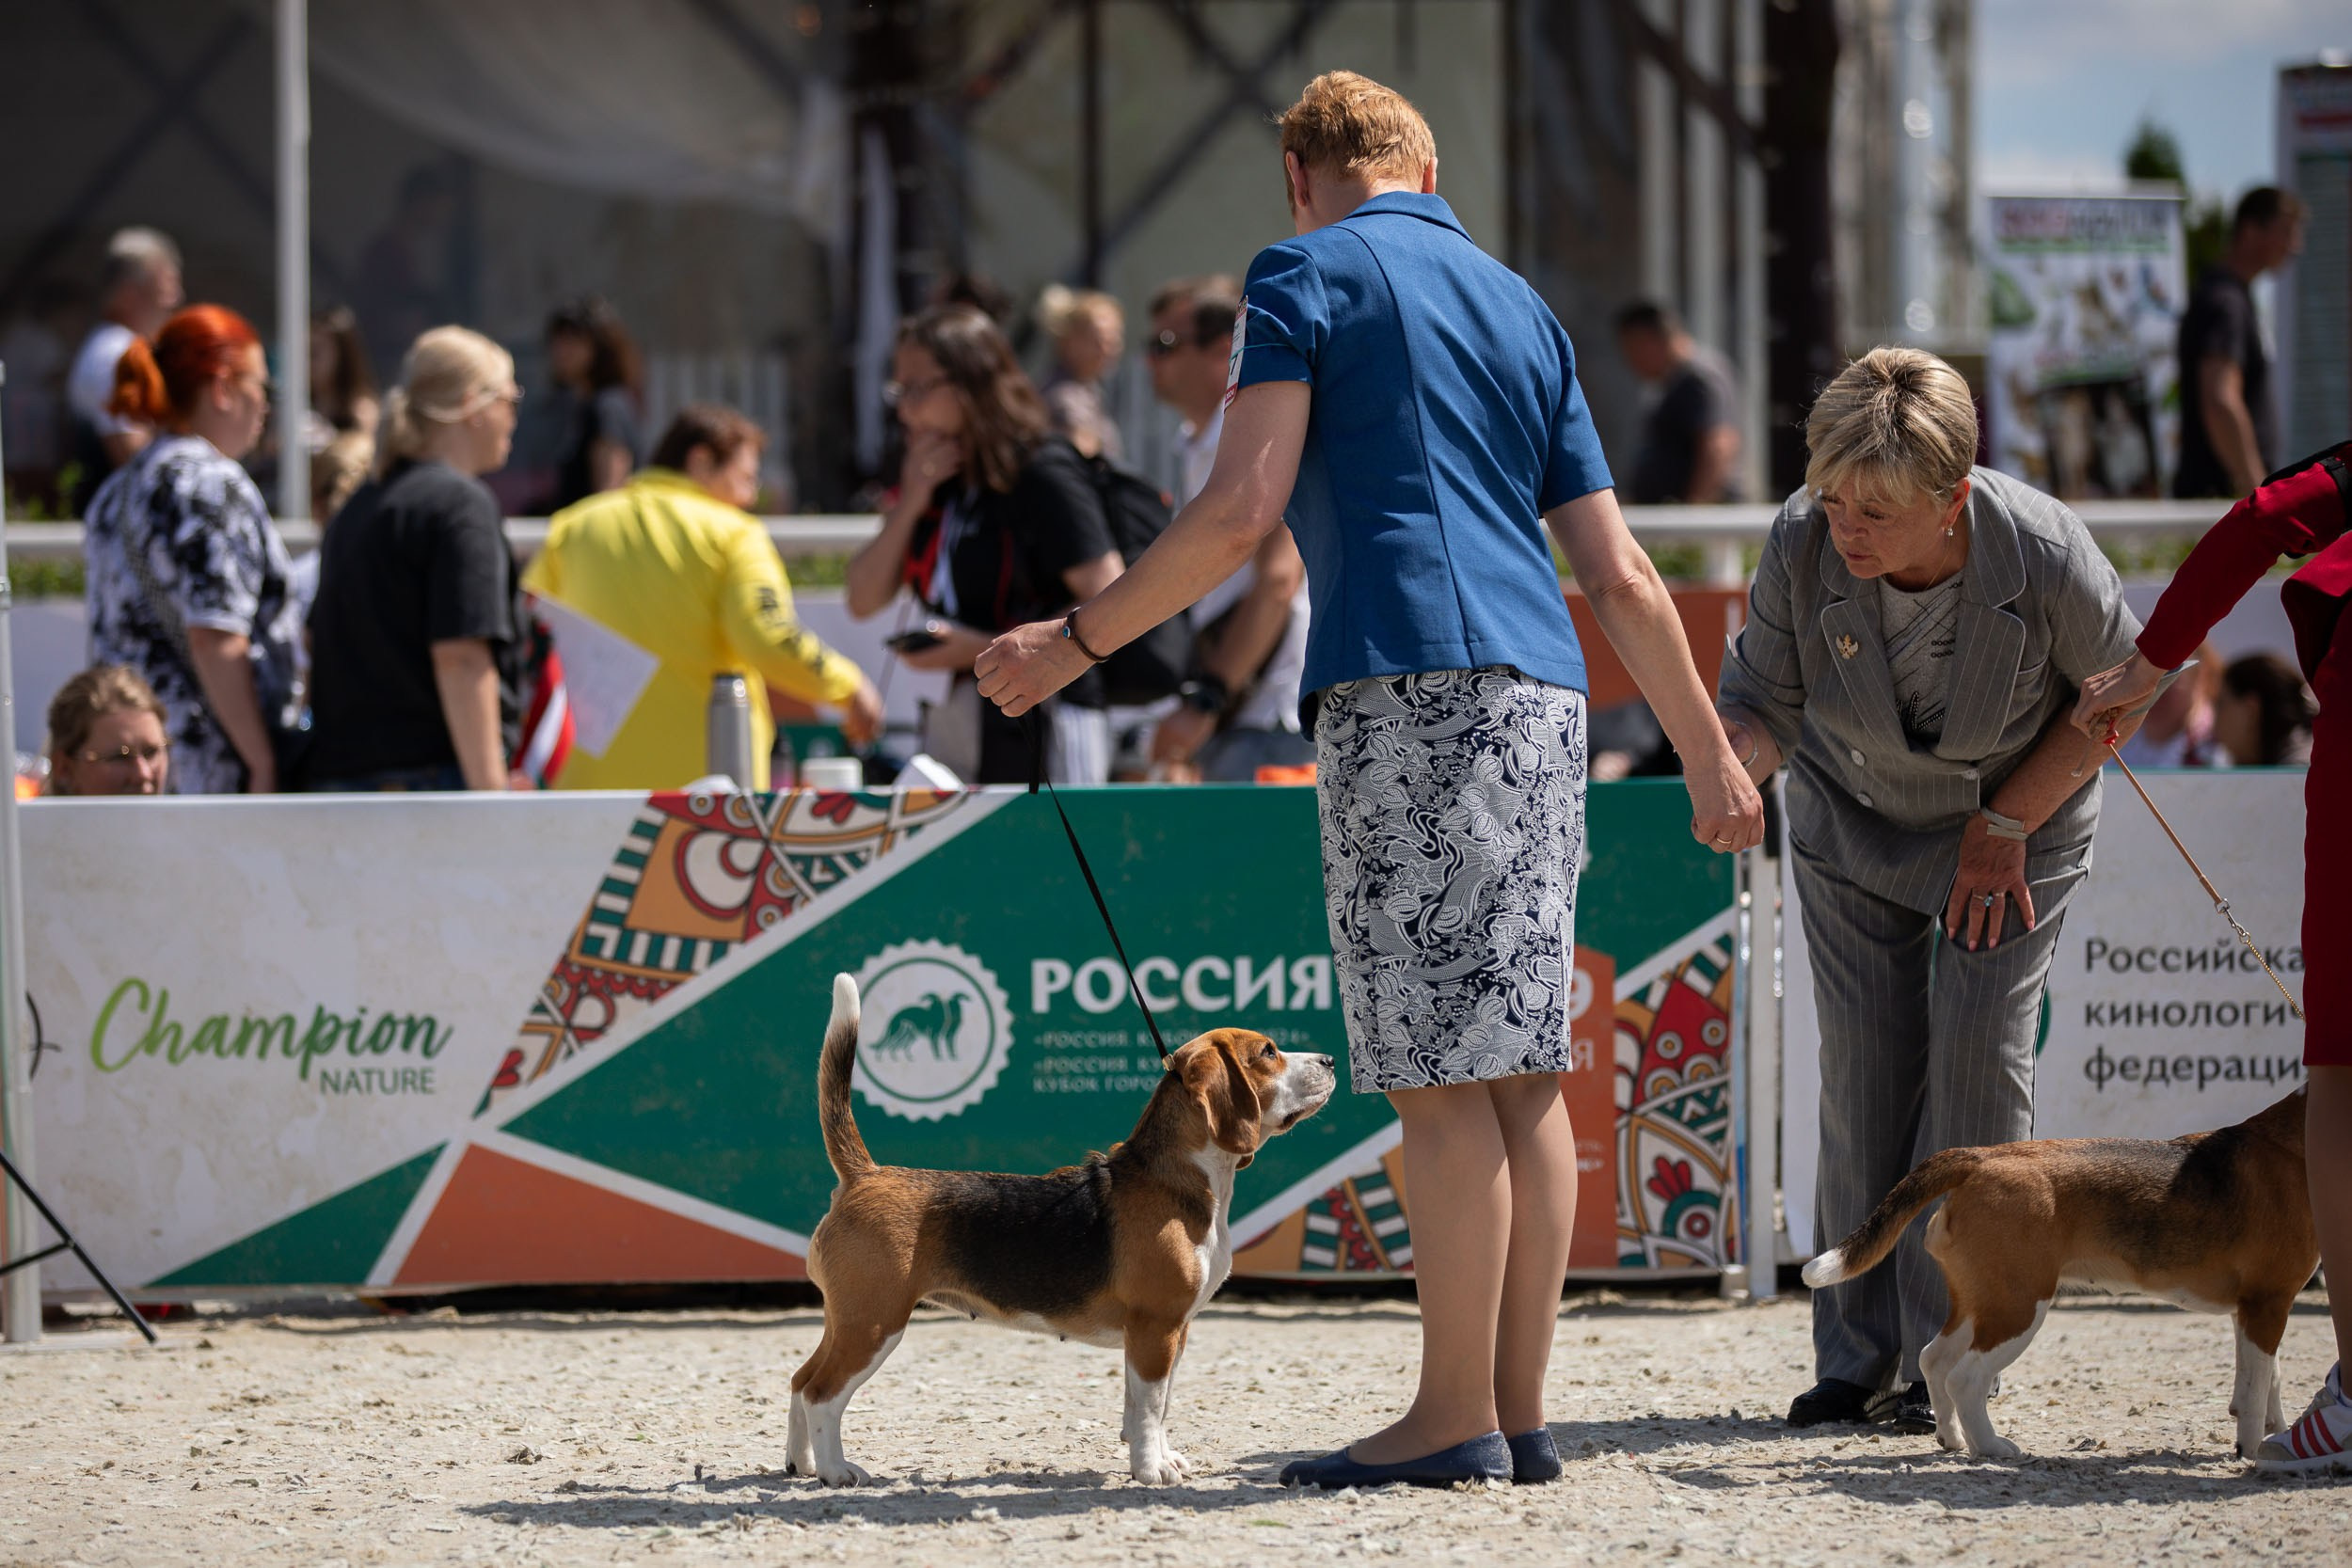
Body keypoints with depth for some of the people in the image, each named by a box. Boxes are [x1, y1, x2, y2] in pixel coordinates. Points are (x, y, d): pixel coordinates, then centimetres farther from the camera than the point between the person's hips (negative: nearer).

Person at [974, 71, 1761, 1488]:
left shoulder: (1308, 274, 3)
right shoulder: (1519, 304, 22)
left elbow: (1242, 511, -8)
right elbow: (1620, 575, 19)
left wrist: (1078, 641, 0)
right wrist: (1710, 756, 25)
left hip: (1408, 690, -7)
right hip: (1544, 694, 7)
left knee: (1443, 1076, -7)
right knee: (1522, 1069, 8)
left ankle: (1456, 1420, -7)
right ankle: (1520, 1411, 9)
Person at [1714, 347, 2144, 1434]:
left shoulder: (2044, 555, -32)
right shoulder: (1801, 547, -27)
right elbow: (1765, 695, -15)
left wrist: (2006, 826, -13)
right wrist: (1728, 763, -40)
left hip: (2015, 826, -2)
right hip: (1854, 822, 2)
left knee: (1976, 1056, -12)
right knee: (1864, 1069, -4)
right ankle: (1857, 1359, 4)